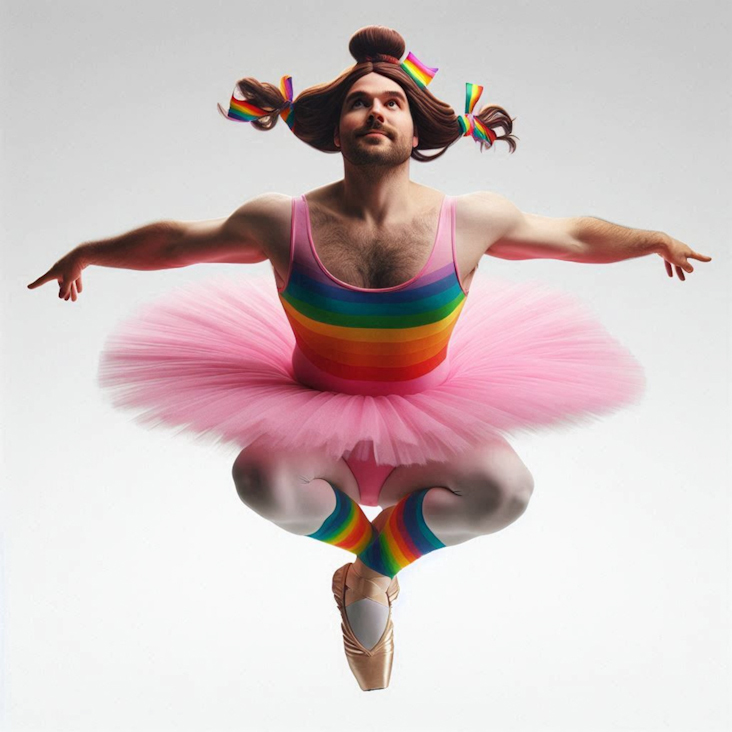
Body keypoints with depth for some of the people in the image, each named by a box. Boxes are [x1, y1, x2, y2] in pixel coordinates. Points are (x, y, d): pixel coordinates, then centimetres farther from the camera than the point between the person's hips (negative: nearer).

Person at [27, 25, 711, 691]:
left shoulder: (471, 220, -10)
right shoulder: (284, 222, -11)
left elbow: (575, 235, 8)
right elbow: (175, 240, 6)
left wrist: (657, 240, 18)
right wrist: (86, 253, 16)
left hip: (424, 431, 1)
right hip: (313, 426, 0)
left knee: (506, 488, -29)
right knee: (262, 481, -33)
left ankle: (372, 566, 2)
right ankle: (366, 544, 4)